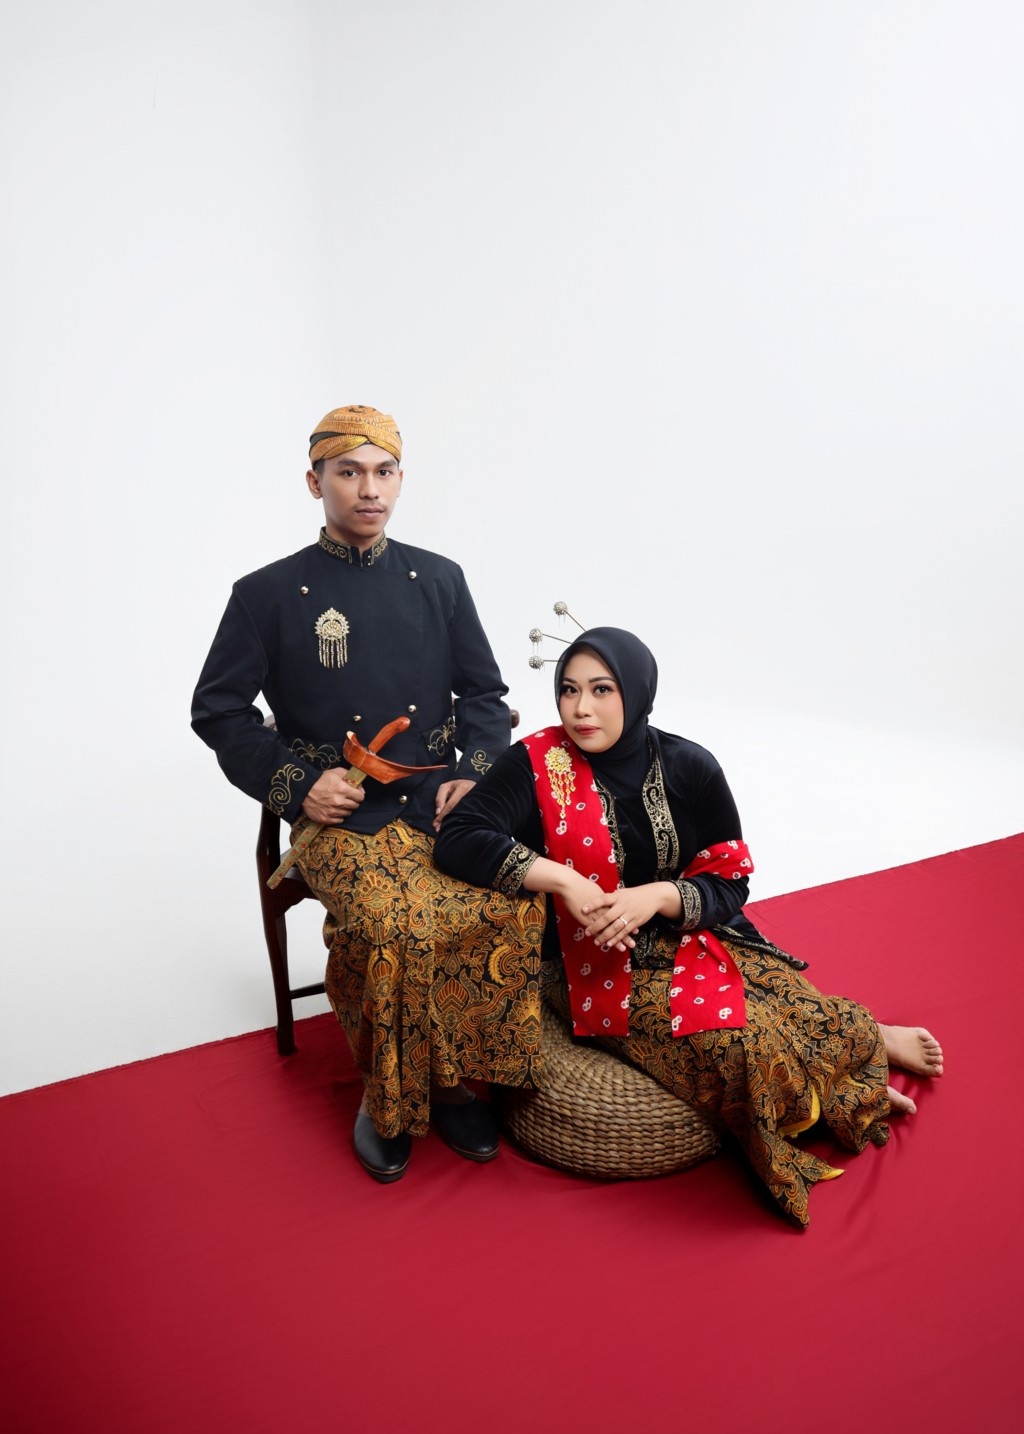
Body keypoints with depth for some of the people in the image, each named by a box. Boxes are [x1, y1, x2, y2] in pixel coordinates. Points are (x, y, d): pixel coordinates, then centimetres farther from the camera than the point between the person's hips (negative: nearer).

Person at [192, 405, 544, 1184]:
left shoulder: (439, 579, 11)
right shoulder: (267, 594, 2)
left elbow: (484, 692, 15)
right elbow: (218, 710, 6)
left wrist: (475, 775, -3)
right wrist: (297, 785, -7)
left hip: (441, 799, 3)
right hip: (338, 815, -3)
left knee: (514, 900, -23)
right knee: (397, 925, -29)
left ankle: (454, 1078, 0)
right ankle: (387, 1098, -1)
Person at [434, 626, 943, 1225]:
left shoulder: (690, 768, -7)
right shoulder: (539, 764, -14)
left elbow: (729, 884, -3)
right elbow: (456, 839, -23)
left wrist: (658, 896, -22)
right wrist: (561, 879, -29)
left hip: (698, 944, 3)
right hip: (604, 971, -3)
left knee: (826, 1023, -12)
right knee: (744, 1046, -24)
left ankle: (866, 1040, 26)